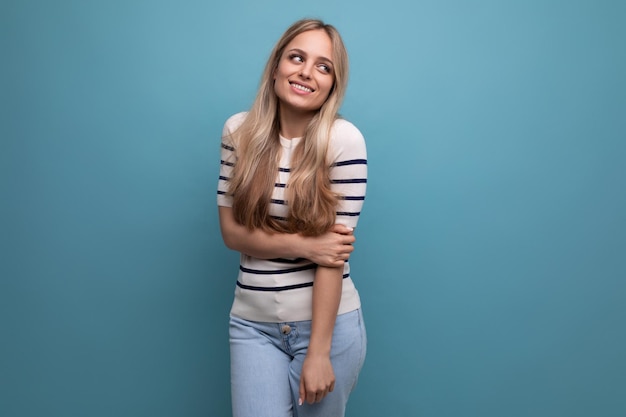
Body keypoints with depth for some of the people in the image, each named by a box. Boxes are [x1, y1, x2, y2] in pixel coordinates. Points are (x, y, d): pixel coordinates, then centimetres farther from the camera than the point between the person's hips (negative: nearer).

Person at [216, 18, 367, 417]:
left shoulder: (344, 139, -13)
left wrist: (319, 350, -13)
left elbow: (334, 251, -14)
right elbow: (231, 230, -1)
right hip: (253, 324, 2)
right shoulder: (239, 131, -3)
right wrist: (303, 245, -18)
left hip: (327, 321, -2)